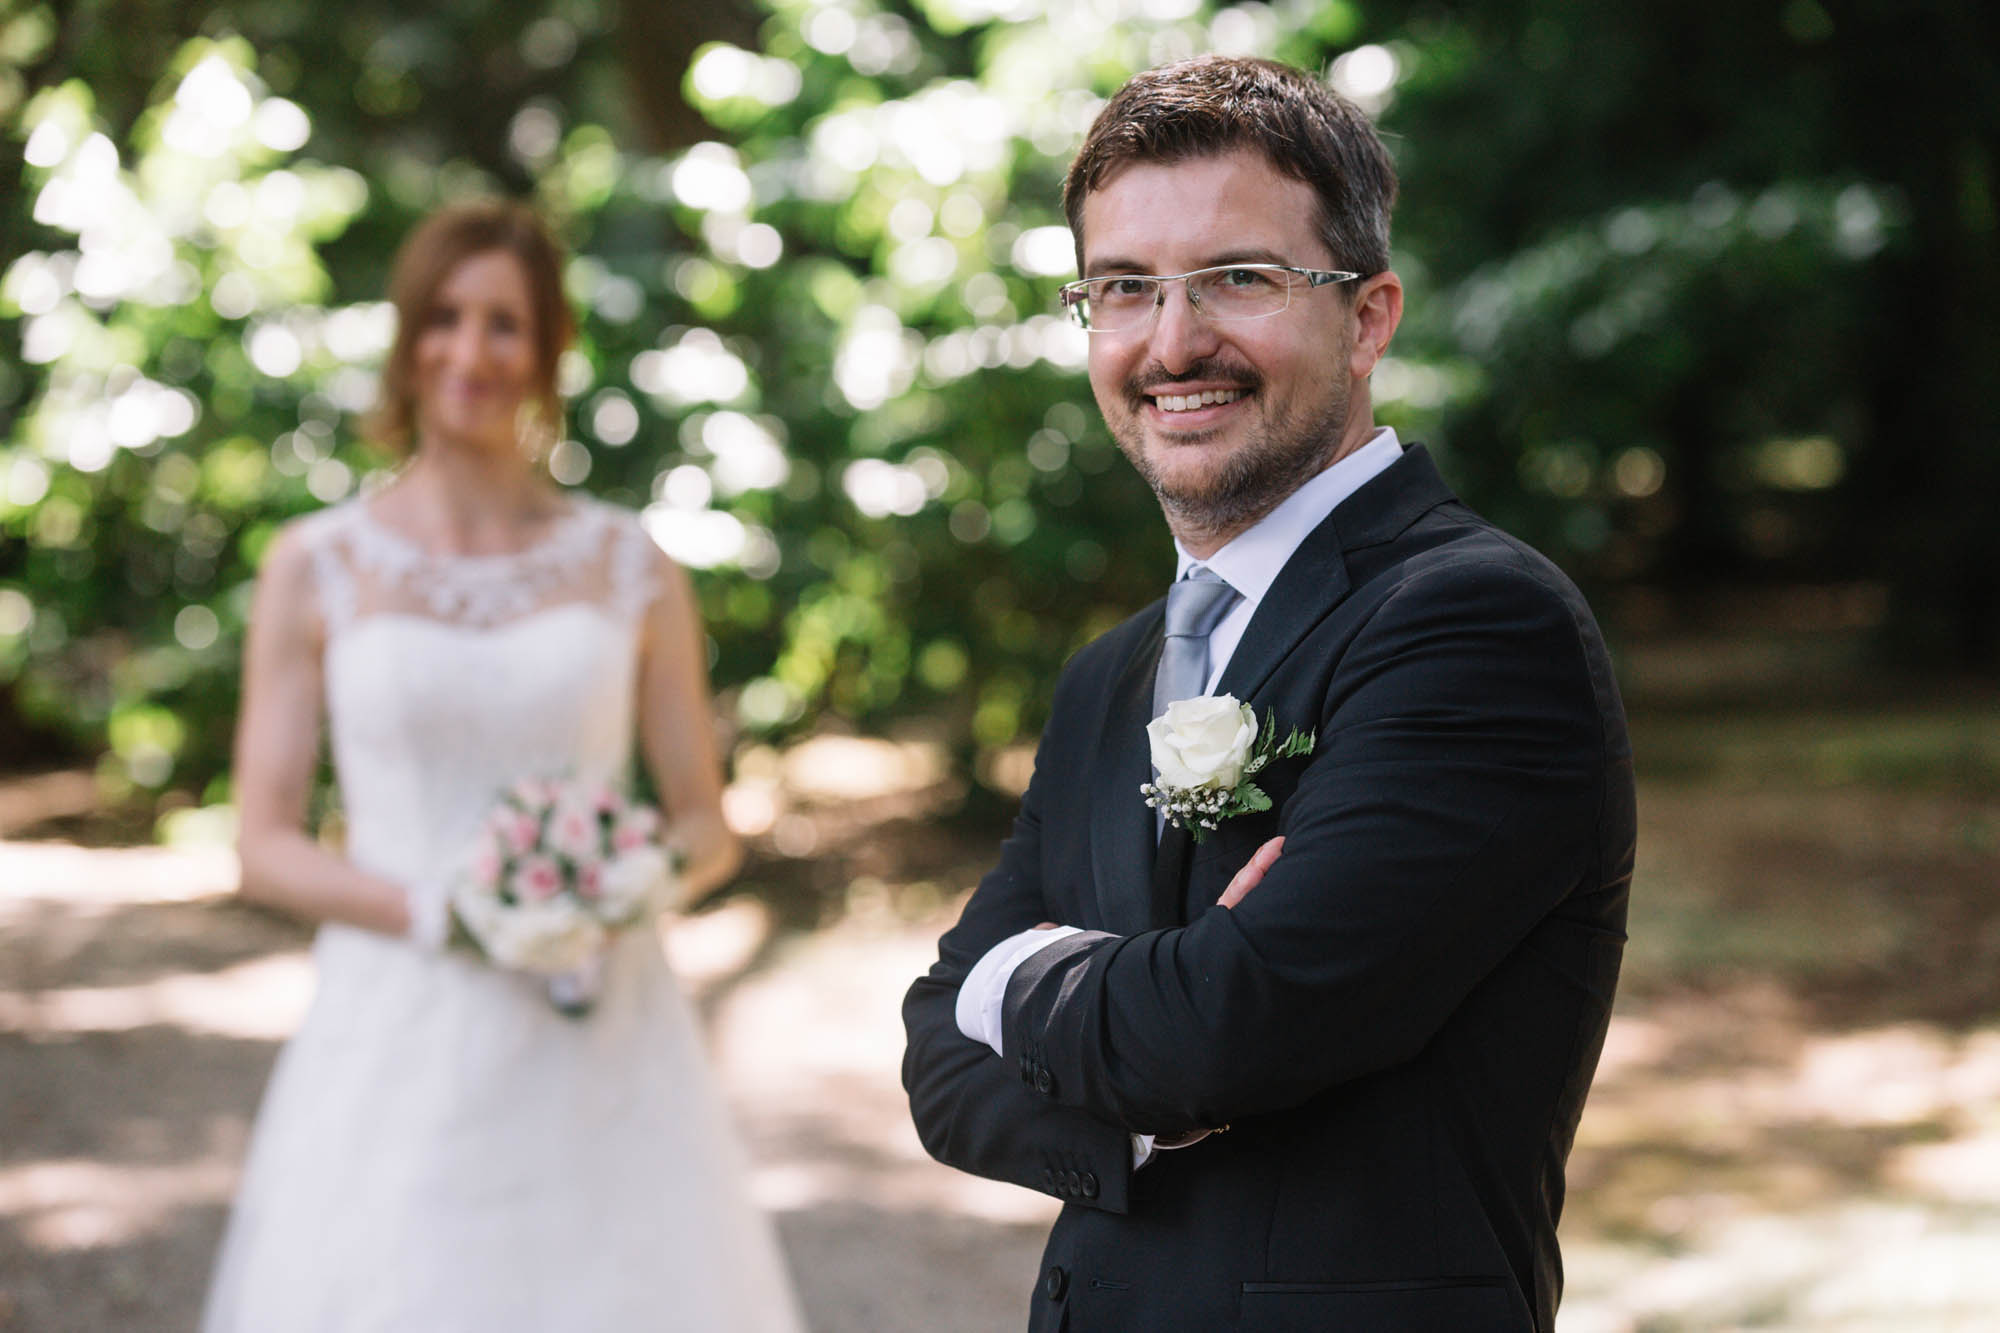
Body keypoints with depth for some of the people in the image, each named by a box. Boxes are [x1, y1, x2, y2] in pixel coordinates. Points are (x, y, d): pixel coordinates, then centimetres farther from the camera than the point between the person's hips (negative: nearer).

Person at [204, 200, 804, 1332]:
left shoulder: (628, 567, 7)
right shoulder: (318, 568, 4)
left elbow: (707, 825, 11)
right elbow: (267, 846, 2)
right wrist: (434, 912, -14)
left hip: (601, 1052, 1)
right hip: (401, 1047, -1)